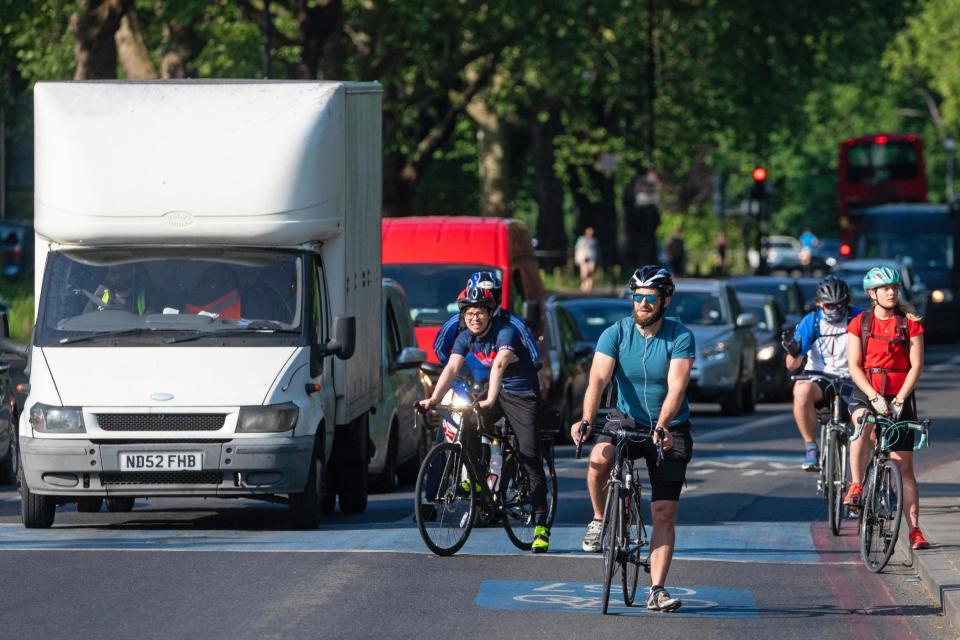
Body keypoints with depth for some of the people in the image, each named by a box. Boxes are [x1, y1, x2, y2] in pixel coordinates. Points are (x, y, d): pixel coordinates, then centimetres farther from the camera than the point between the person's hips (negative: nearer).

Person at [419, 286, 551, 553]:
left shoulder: (506, 332, -25)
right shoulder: (466, 337, -6)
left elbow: (499, 365, -40)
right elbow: (451, 368, -16)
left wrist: (490, 400, -55)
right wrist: (433, 399, -31)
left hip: (523, 395, -6)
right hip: (496, 392, 6)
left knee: (530, 459, -8)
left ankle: (541, 528, -6)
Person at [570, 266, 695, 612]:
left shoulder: (680, 337, -12)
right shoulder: (615, 334, -9)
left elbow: (676, 387, -24)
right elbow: (598, 379, -21)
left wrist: (662, 426, -41)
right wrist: (586, 420, -38)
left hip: (670, 430, -1)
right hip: (627, 421, 1)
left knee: (664, 513, -6)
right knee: (599, 457, -33)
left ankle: (657, 590, -4)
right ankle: (600, 519, -6)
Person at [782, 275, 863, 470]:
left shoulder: (858, 318, -5)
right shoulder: (811, 322, -4)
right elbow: (792, 366, -5)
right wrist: (793, 353, -27)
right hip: (818, 380, 0)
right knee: (802, 390, -36)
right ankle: (810, 447, -24)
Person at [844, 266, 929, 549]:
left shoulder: (910, 324, 0)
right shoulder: (860, 324, 1)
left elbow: (916, 366, -5)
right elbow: (854, 366, -4)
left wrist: (899, 399, -16)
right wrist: (874, 397, -17)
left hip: (900, 398, 0)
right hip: (866, 393, 0)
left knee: (905, 465, -1)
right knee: (863, 423, -37)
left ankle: (915, 530, 0)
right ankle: (856, 487, -33)